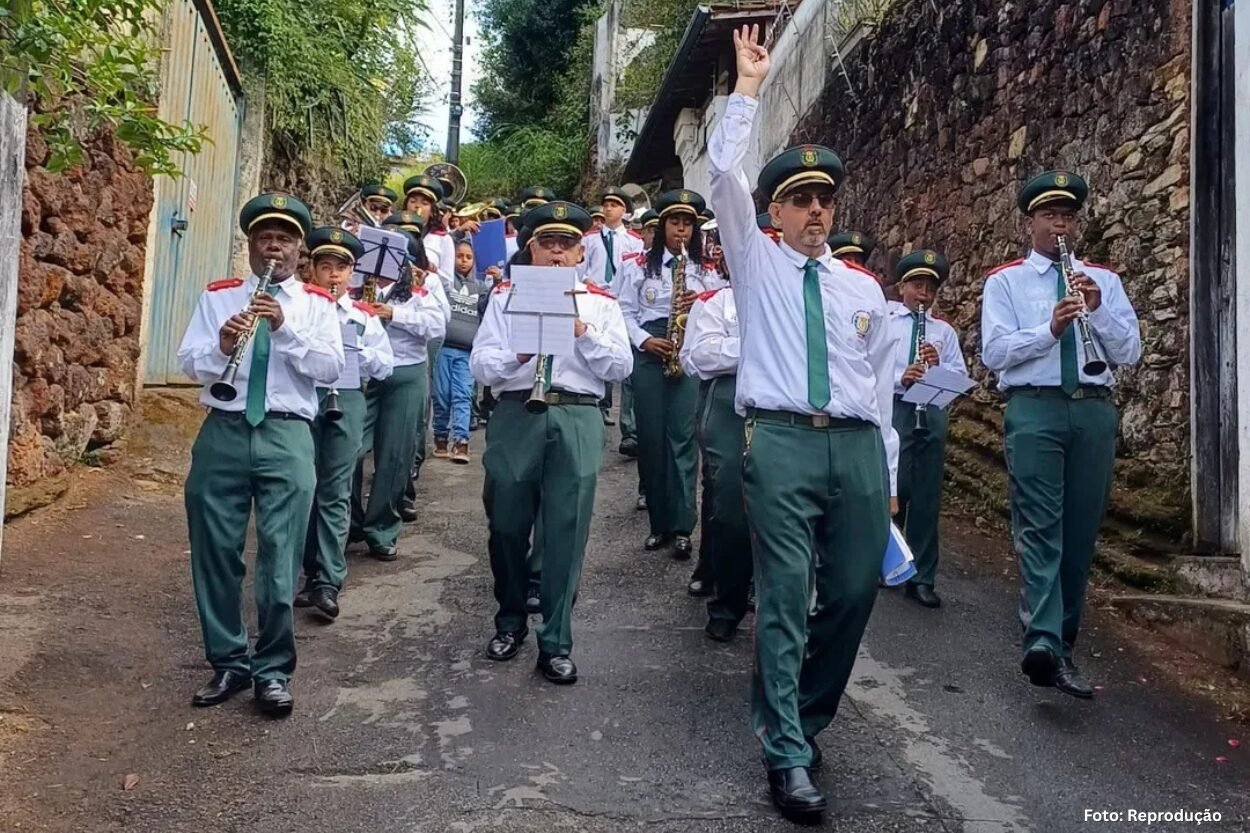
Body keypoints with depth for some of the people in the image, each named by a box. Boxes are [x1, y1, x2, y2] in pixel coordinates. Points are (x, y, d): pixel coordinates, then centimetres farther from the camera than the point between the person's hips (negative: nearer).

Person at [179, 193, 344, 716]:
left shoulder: (316, 303, 9)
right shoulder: (217, 296, 13)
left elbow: (330, 368, -4)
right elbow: (189, 362, 4)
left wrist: (285, 328, -16)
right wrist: (221, 347, -16)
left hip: (287, 436, -2)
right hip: (223, 433, 2)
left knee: (280, 558, -3)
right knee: (216, 554, 7)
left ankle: (273, 670, 10)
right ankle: (228, 663, 22)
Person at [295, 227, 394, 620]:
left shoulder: (364, 315, 9)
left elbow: (384, 365, 4)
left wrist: (350, 350, -8)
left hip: (346, 404, 0)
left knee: (334, 493, 0)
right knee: (304, 488, 6)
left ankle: (329, 583, -1)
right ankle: (312, 574, 18)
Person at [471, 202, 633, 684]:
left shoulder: (601, 302, 12)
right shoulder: (507, 296, 11)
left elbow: (621, 367, 2)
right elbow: (480, 365, 2)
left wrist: (584, 332, -10)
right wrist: (517, 354, -17)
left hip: (577, 421, 0)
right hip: (515, 417, 1)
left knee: (566, 534, 1)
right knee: (508, 527, 11)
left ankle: (556, 644, 11)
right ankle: (510, 622, 32)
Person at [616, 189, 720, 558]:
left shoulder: (705, 268, 11)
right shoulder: (639, 266, 7)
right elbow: (626, 312, 5)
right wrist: (644, 340, -11)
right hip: (649, 354, 1)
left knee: (682, 436, -7)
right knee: (651, 437, 3)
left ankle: (682, 526, -3)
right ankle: (659, 522, 14)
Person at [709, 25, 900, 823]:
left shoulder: (864, 290, 18)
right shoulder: (756, 262, 12)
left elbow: (881, 386, 17)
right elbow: (723, 175, 0)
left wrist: (889, 474, 14)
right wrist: (749, 89, 2)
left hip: (858, 448, 4)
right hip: (780, 443, -4)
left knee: (853, 594, 6)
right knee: (785, 598, -8)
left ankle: (802, 719, 27)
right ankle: (789, 756, -2)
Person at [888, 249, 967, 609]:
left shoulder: (945, 331, 20)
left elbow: (961, 377, 11)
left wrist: (940, 365, -9)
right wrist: (899, 377, -19)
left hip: (933, 414, 4)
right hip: (893, 409, -4)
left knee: (927, 498, 4)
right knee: (894, 488, -8)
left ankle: (922, 578, 10)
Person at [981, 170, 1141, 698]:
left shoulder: (1104, 281, 17)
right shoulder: (1005, 282, 9)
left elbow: (1130, 352, 7)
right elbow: (994, 352, -4)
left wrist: (1098, 309, -9)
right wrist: (1050, 327, -18)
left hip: (1095, 411, 4)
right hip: (1034, 409, -3)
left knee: (1082, 531, 5)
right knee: (1039, 526, -14)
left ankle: (1062, 639, 16)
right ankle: (1044, 643, -23)